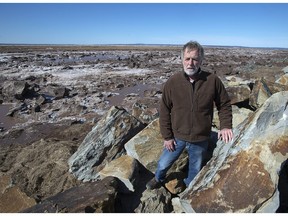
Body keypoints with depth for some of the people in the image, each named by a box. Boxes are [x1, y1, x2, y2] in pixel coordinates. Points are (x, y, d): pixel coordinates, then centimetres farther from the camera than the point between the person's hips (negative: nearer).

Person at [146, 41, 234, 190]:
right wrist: (167, 136, -5)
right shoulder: (172, 82, -13)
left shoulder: (213, 80, -14)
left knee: (195, 169, 23)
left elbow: (224, 105, 0)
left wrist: (225, 125, -13)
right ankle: (158, 179, 54)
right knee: (163, 164, 19)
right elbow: (164, 110, -6)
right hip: (176, 136, 0)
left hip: (200, 139, 0)